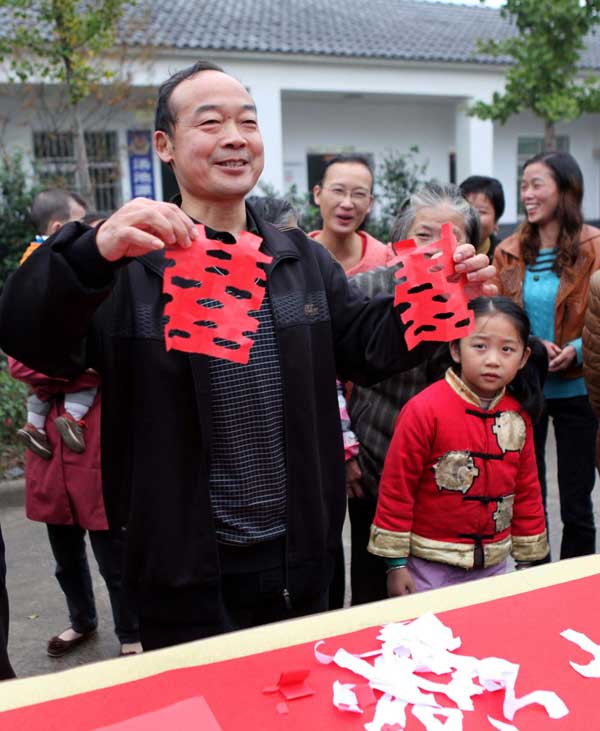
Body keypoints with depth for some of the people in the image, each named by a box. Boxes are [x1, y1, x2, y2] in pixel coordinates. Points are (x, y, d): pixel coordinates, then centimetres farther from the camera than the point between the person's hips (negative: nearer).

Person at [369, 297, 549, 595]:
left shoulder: (518, 415, -1)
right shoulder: (424, 410, -18)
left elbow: (527, 490, 9)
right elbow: (396, 487, -14)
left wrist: (529, 559, 12)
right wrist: (396, 562, -10)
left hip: (493, 564, 5)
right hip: (431, 566, -5)